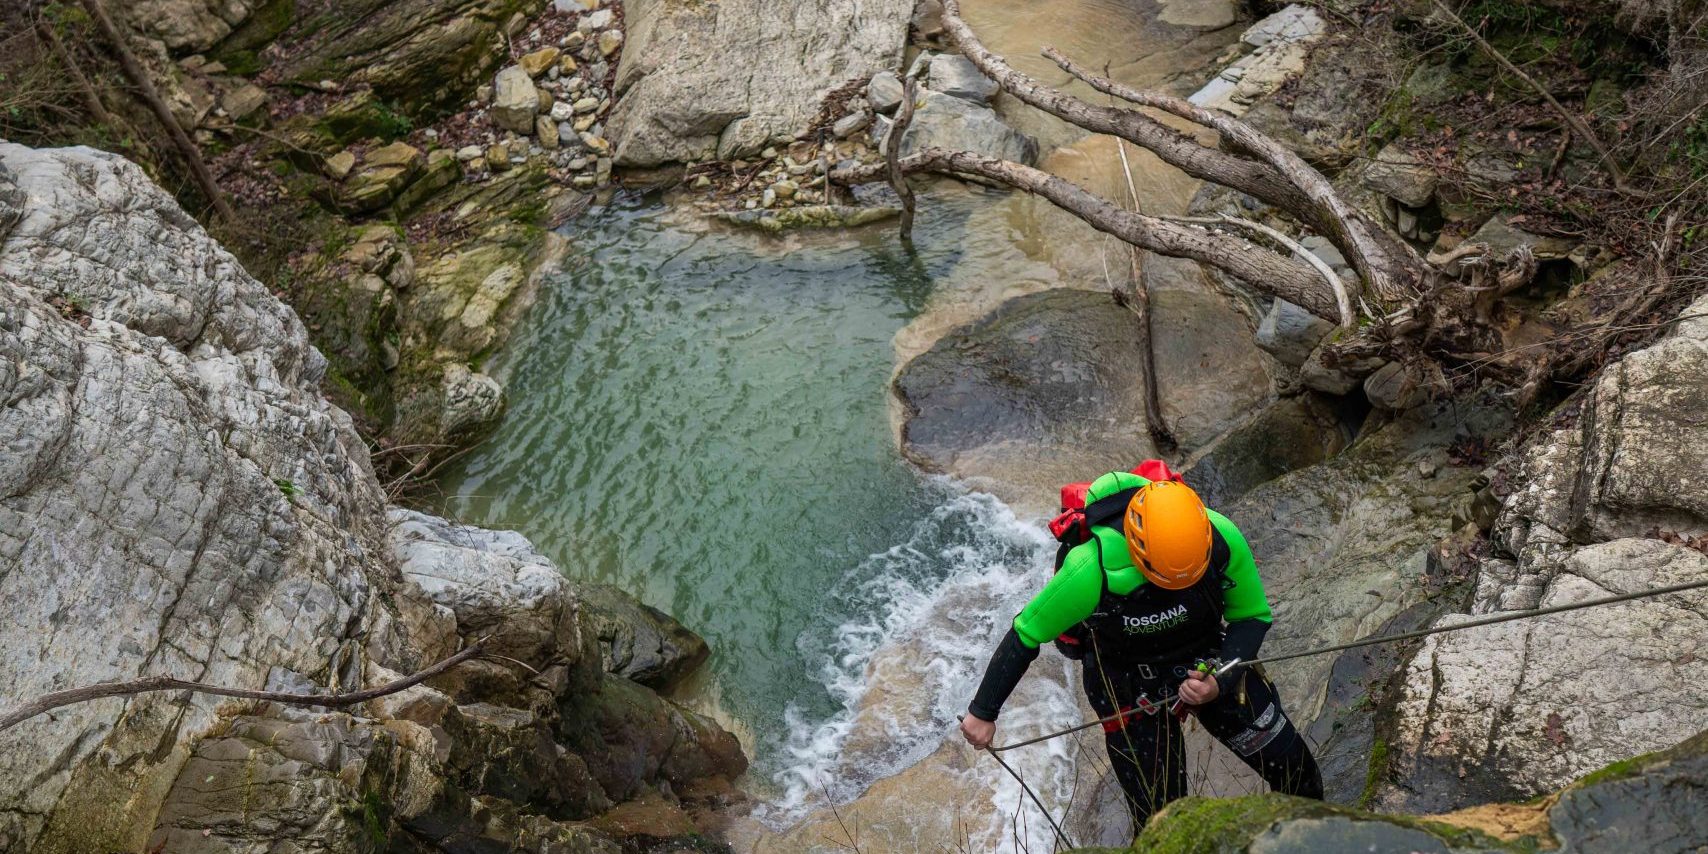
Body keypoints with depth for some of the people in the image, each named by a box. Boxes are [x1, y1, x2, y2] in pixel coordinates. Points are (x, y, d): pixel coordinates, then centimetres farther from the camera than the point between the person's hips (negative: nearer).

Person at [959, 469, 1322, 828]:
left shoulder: (1223, 538, -27)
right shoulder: (1093, 571, -36)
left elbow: (1253, 617, -9)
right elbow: (1025, 635, -21)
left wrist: (1221, 682, -25)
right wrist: (983, 711, -14)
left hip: (1209, 660, 3)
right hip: (1128, 682, -3)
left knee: (1294, 768, 7)